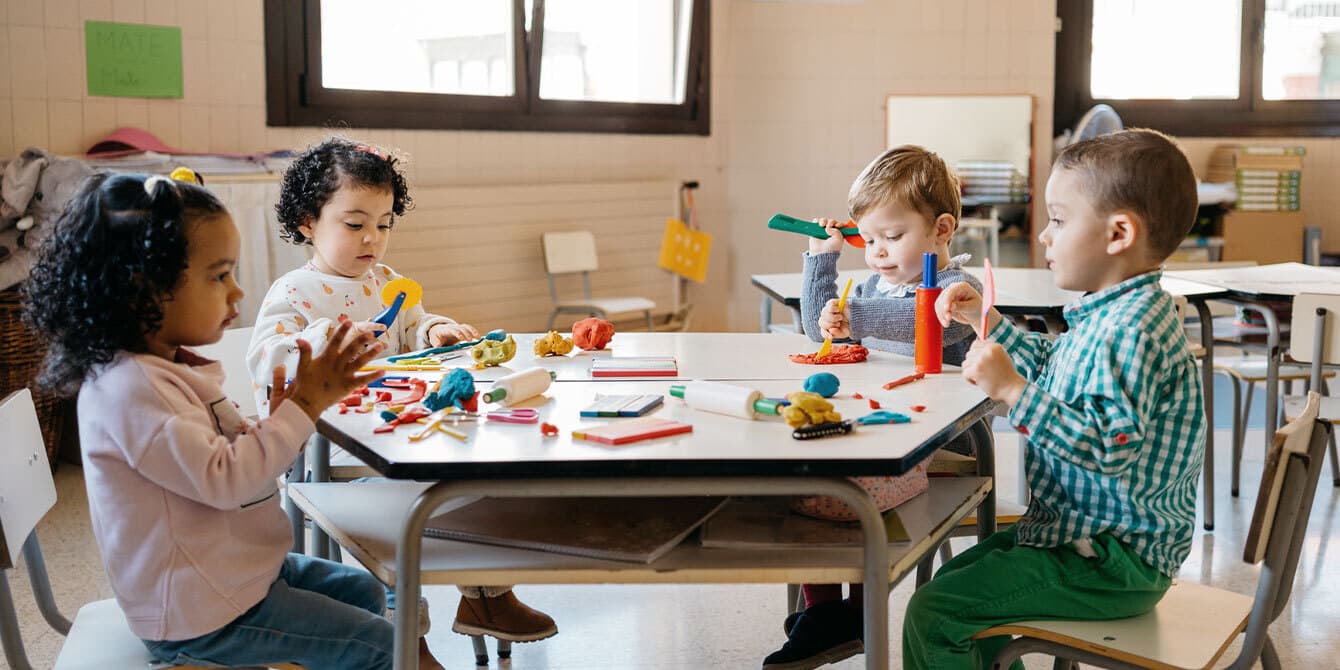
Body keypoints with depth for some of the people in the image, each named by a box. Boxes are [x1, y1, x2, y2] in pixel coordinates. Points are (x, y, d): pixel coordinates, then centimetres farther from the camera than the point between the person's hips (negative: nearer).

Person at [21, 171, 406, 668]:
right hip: (200, 614, -10)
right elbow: (223, 478, -31)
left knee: (364, 591, 23)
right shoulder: (130, 387, -27)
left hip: (231, 568, 10)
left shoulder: (171, 367, 6)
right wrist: (304, 406, -26)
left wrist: (289, 407, -5)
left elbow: (239, 452, 12)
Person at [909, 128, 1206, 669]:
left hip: (1114, 562, -11)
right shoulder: (1110, 314, 8)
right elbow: (1053, 370, 27)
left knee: (933, 612, -16)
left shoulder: (1133, 330, -26)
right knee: (956, 576, 27)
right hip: (1078, 529, 11)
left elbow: (1112, 447, -35)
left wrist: (1013, 391, -33)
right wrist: (989, 322, 19)